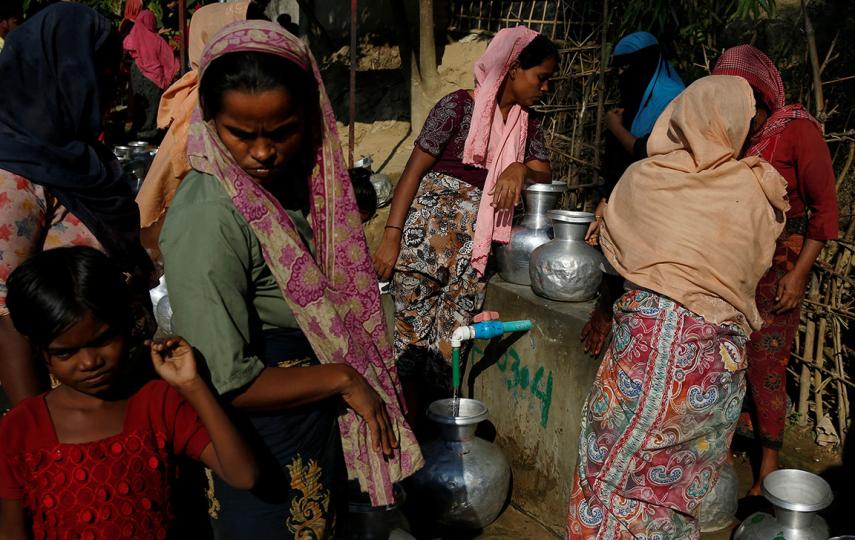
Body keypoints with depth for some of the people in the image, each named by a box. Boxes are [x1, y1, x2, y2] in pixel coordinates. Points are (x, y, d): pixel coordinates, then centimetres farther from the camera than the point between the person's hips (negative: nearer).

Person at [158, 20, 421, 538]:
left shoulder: (297, 177, -4)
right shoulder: (209, 221, -29)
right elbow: (224, 383, -28)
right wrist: (342, 379, -19)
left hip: (316, 417, 8)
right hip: (260, 443, -8)